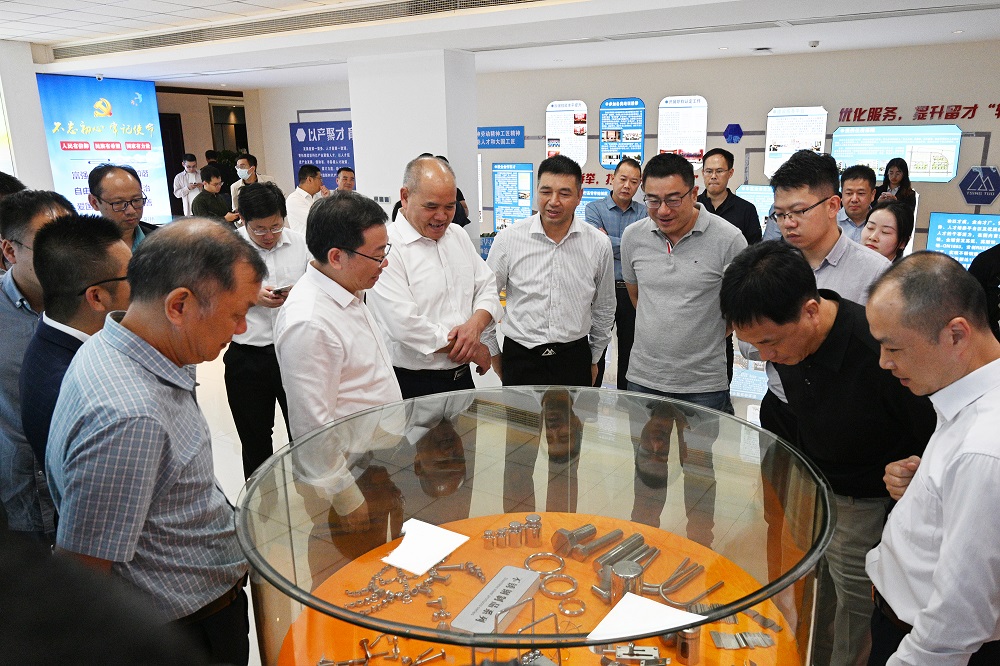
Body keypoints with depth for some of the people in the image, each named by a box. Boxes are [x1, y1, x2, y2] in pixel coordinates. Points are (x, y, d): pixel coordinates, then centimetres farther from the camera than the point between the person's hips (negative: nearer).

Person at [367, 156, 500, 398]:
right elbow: (405, 326, -24)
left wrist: (475, 325, -14)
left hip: (462, 377, 7)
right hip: (414, 385, -7)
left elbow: (487, 287, 9)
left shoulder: (458, 235, 8)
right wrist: (473, 350, -14)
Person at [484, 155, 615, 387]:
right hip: (520, 358, -1)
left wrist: (594, 359, 18)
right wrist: (493, 353, 10)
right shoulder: (508, 239, -6)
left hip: (574, 359, 1)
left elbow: (604, 308, 12)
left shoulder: (599, 244, -2)